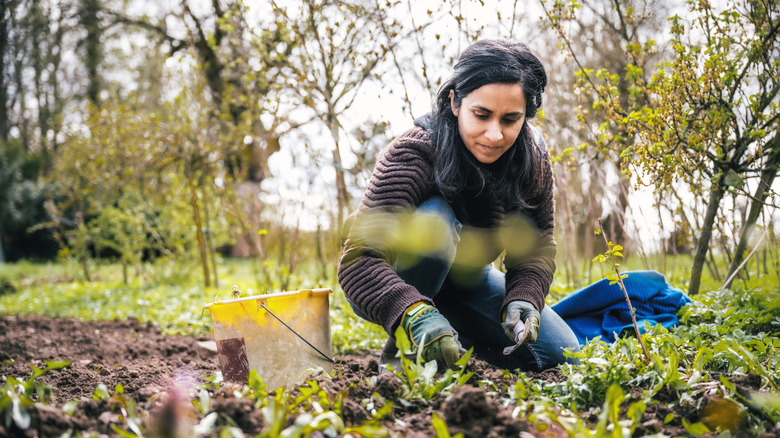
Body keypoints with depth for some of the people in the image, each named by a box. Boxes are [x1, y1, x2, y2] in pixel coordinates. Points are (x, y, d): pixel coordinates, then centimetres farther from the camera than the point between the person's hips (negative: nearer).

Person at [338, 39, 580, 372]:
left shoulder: (533, 160, -15)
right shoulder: (412, 155, -32)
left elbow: (536, 247, -10)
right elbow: (358, 259, -42)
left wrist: (522, 300, -32)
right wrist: (415, 314, -60)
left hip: (465, 279, 5)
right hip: (394, 284, -5)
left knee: (560, 354, -7)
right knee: (434, 219, -37)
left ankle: (458, 336, 14)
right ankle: (401, 346, -18)